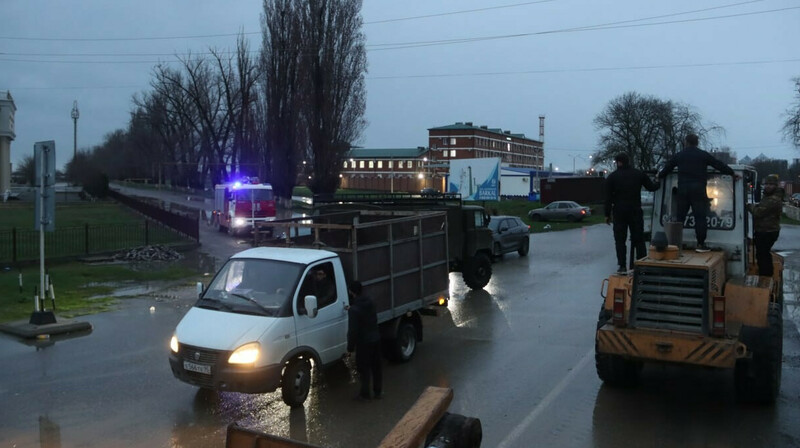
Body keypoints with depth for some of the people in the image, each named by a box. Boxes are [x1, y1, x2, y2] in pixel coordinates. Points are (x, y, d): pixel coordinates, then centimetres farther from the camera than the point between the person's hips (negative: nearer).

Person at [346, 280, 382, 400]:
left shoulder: (354, 309, -21)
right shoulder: (370, 303, 2)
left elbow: (353, 331, -21)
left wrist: (350, 348, -11)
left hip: (364, 342, -7)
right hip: (376, 339, 7)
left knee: (364, 369, 7)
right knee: (376, 367, 17)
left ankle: (365, 394, 16)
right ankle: (378, 391, 28)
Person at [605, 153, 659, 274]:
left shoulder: (612, 177, -2)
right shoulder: (639, 174, 4)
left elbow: (608, 198, -4)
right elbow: (651, 187, 12)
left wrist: (607, 214, 2)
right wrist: (657, 184, 36)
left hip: (619, 213, -2)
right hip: (636, 212, 2)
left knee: (620, 240, 3)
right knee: (639, 239, 8)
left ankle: (622, 266, 0)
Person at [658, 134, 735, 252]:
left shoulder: (679, 155, 10)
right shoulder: (703, 155, 3)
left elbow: (667, 168, 20)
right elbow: (719, 165, 5)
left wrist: (660, 176, 38)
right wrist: (732, 173, 15)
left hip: (683, 188, 3)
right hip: (698, 189, -3)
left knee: (680, 216, 10)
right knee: (700, 217, -2)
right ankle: (701, 244, -6)